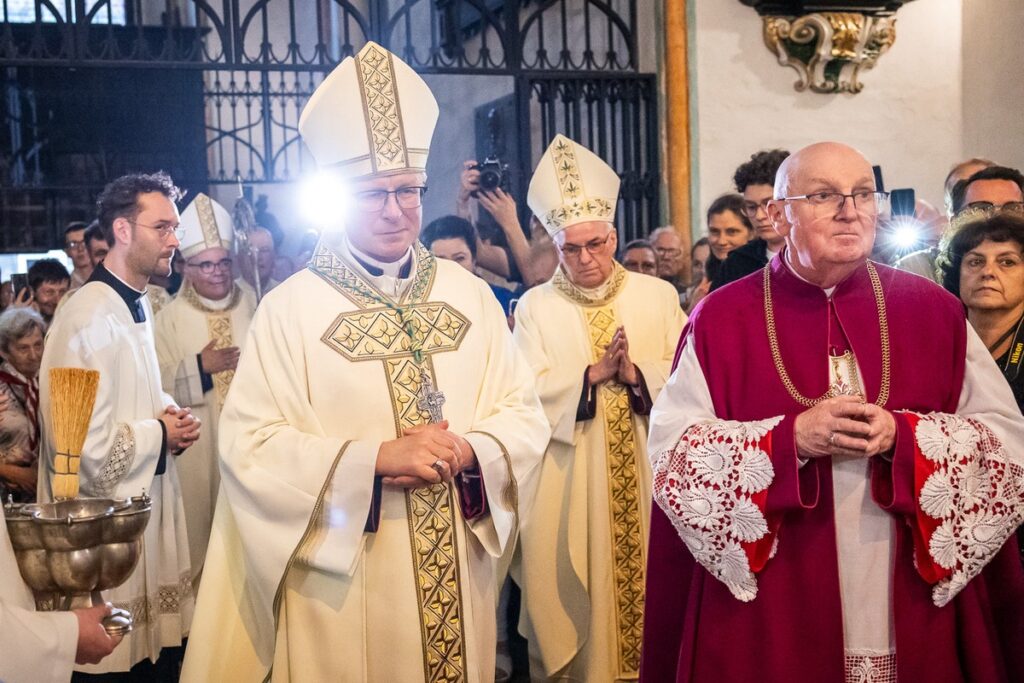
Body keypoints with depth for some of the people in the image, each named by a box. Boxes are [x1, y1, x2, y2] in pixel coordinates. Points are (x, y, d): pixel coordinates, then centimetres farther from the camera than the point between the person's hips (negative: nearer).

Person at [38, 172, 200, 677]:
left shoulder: (136, 306, 8)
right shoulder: (89, 320, -22)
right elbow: (87, 448, -28)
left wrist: (167, 412, 3)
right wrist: (160, 434, -13)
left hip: (142, 505, 9)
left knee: (146, 648, 16)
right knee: (116, 654, 4)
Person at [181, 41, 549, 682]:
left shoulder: (470, 295, 4)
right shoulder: (291, 306, -6)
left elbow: (524, 416, 4)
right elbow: (250, 444, -12)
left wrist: (466, 453, -16)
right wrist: (379, 456, -21)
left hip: (457, 573, 3)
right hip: (341, 577, -3)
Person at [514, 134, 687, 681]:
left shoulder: (658, 296, 4)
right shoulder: (535, 306, 1)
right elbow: (528, 393, -9)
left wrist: (635, 373, -16)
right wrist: (593, 373, -18)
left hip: (649, 479, 1)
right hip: (569, 488, -1)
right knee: (576, 597, 4)